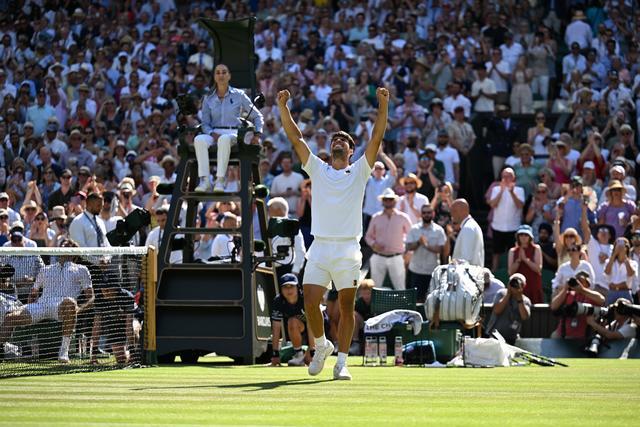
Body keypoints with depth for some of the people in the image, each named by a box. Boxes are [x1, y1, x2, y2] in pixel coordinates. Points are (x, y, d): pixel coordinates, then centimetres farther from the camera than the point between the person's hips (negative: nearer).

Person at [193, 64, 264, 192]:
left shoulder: (239, 95, 11)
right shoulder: (208, 99, 15)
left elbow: (257, 116, 16)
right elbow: (205, 123, 12)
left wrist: (257, 134, 1)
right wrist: (213, 134, -9)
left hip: (234, 133, -2)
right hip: (214, 133, 2)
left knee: (224, 139, -41)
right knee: (199, 139, -35)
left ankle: (220, 180, -44)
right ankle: (204, 181, -42)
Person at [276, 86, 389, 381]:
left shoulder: (359, 172, 10)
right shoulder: (317, 170, 14)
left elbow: (376, 139, 1)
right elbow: (295, 138, 8)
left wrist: (383, 106, -10)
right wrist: (283, 107, -1)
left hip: (348, 250, -1)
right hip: (319, 248, 1)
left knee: (346, 308, -1)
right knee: (310, 304, -6)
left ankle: (341, 362, 4)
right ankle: (321, 346, 18)